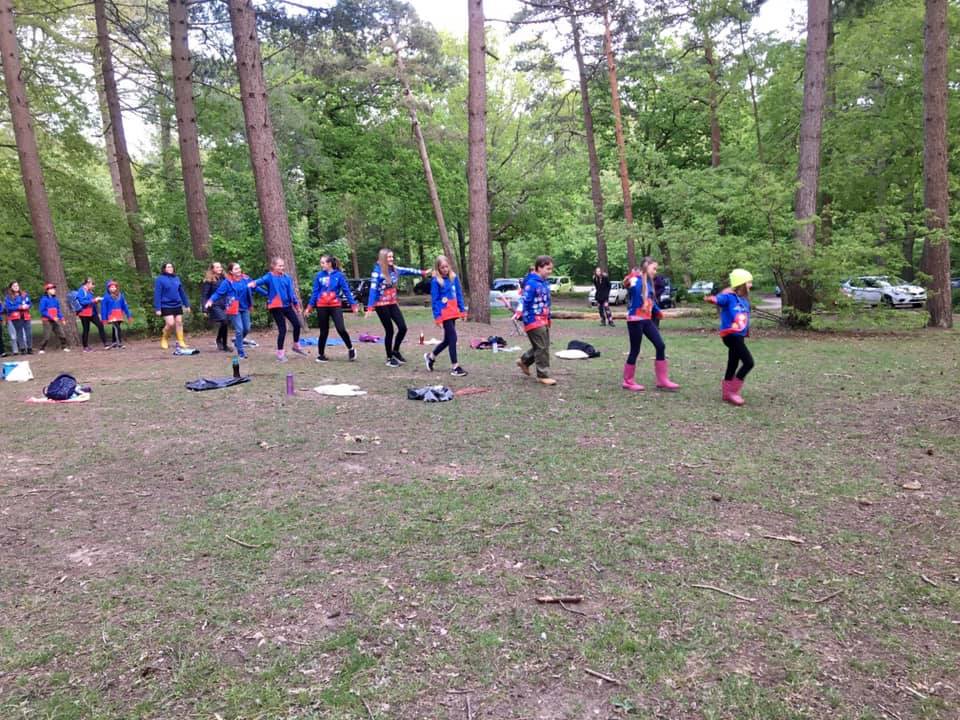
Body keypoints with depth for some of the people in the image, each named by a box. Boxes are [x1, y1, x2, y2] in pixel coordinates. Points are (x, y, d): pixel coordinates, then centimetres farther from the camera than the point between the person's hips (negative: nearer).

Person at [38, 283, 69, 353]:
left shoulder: (55, 299, 7)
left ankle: (64, 347, 16)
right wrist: (52, 317, -19)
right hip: (47, 321, -6)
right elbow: (42, 311, -14)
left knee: (62, 334, 4)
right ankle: (42, 349, 5)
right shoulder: (44, 299, -10)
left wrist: (62, 318, 7)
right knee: (46, 336, -7)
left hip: (55, 320, 6)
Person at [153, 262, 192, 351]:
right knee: (170, 324, -12)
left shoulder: (176, 278, 9)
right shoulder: (160, 279, -5)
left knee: (179, 323, 4)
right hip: (166, 306, -5)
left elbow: (182, 292, 15)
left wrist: (187, 304, 13)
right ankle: (164, 340, 12)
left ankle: (181, 342, 11)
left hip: (177, 305, 5)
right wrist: (157, 308, -13)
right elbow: (157, 294, -8)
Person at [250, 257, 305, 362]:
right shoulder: (270, 276, -9)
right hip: (276, 307, -5)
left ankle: (296, 346, 30)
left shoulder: (287, 277, 6)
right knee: (282, 329, -6)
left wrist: (296, 304, 12)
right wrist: (254, 283, -52)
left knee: (297, 324, 7)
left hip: (287, 305, 5)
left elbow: (291, 292, 11)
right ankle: (280, 353, 5)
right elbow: (262, 280, -30)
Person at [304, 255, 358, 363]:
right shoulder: (319, 276, 1)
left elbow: (346, 290, -2)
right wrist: (309, 306, 6)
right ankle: (321, 354, 20)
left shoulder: (339, 275, -4)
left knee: (341, 329, -12)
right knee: (324, 332, 6)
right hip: (322, 307, 2)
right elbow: (315, 292, 7)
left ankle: (351, 349, 10)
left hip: (335, 306, -1)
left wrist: (353, 304, -6)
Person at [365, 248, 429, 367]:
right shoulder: (377, 271, -13)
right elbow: (373, 289, -19)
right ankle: (389, 358, 14)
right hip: (381, 305, -6)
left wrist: (423, 272, 18)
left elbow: (407, 270, 16)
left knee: (403, 327, 0)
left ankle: (395, 351, 22)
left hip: (392, 303, 6)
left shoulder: (394, 269, 5)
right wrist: (370, 307, -26)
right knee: (389, 330, -1)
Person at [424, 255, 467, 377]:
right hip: (444, 313, -7)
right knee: (452, 338, -8)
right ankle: (455, 367, 0)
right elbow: (434, 300, -9)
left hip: (453, 312, 7)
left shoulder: (454, 277, 7)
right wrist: (437, 317, -13)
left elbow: (459, 295, 13)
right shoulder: (435, 281, -9)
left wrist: (462, 310, 10)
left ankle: (431, 356, 35)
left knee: (448, 339, 14)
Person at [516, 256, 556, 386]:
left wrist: (548, 319, 20)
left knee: (542, 347, 17)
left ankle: (524, 361, 36)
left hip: (543, 321, 9)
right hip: (534, 321, -9)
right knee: (542, 348, -6)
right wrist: (527, 321, -17)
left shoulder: (545, 283, 11)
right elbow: (525, 303, -17)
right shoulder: (531, 283, -17)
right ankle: (543, 375, 3)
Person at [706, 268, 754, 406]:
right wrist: (710, 299, -44)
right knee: (748, 362, -13)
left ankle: (726, 393, 25)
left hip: (739, 336, 9)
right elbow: (717, 299, -28)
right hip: (731, 335, -9)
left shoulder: (744, 299, 13)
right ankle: (732, 392, -5)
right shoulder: (729, 296, -11)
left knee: (733, 365, 15)